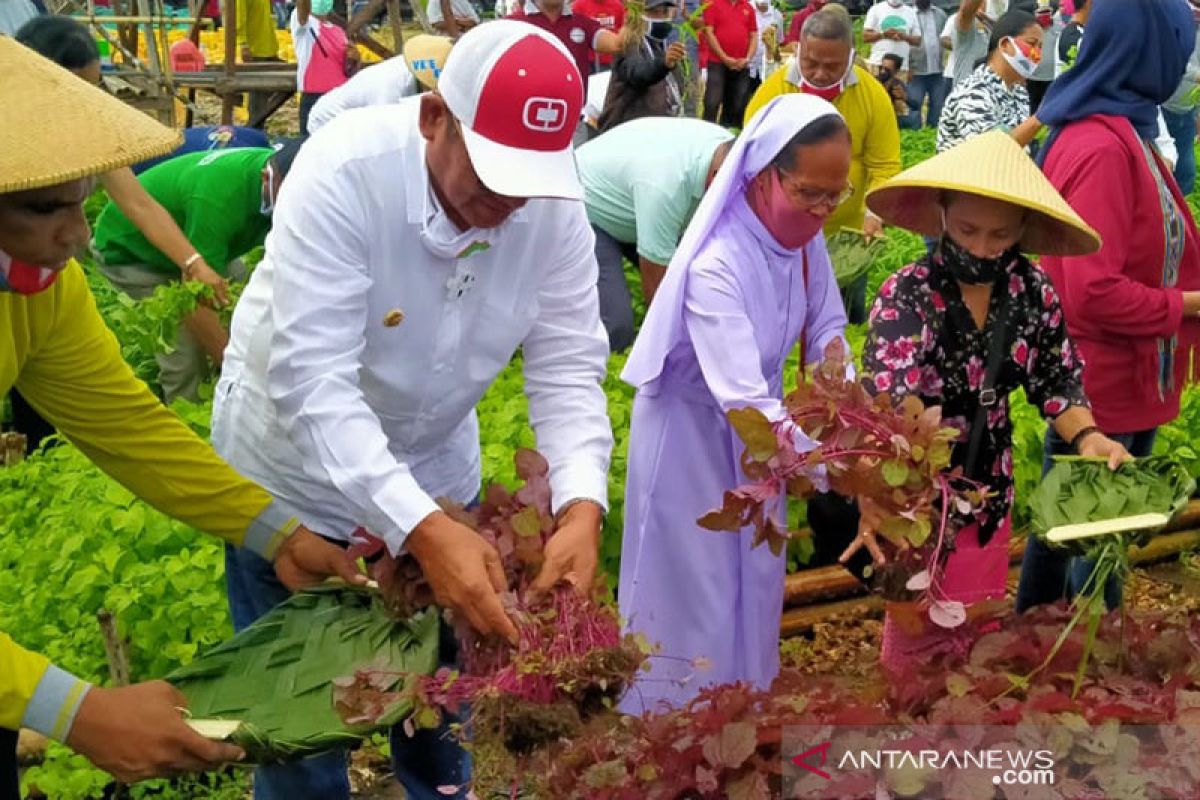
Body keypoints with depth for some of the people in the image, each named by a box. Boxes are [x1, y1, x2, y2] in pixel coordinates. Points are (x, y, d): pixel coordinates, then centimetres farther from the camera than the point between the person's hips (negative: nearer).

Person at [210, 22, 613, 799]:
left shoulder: (554, 203, -17)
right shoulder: (344, 172, -30)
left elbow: (569, 367, -15)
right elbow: (312, 380, -35)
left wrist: (582, 504, -33)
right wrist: (421, 528, -44)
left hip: (435, 473, 4)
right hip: (297, 476, -4)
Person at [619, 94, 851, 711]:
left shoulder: (801, 235, -13)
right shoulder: (716, 267, -35)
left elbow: (826, 326, 0)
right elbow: (743, 401, -41)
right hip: (692, 435, -7)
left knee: (753, 582, 21)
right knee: (693, 597, 6)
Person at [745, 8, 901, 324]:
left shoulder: (873, 95, -11)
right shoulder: (772, 90, -15)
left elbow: (884, 167, -9)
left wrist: (874, 213, -26)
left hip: (848, 232, 1)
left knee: (845, 323, 17)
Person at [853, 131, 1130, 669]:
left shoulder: (1033, 292, -9)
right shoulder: (906, 296, -23)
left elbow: (1056, 380, 2)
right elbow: (883, 402, -36)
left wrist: (1086, 435, -20)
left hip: (989, 492, 5)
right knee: (918, 635, 10)